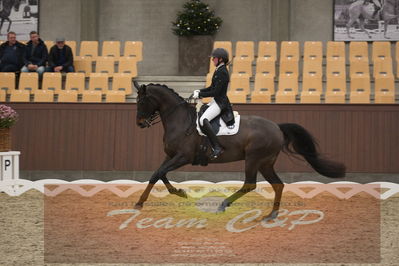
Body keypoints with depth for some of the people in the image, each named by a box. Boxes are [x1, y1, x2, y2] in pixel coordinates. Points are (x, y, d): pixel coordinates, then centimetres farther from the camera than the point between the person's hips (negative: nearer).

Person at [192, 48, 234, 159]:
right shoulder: (219, 70, 13)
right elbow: (212, 87, 22)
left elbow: (215, 92, -21)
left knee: (203, 120, -29)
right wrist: (199, 91, 8)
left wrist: (200, 95, -14)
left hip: (220, 103, -11)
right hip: (216, 101, 11)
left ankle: (217, 147, -30)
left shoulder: (222, 72, -18)